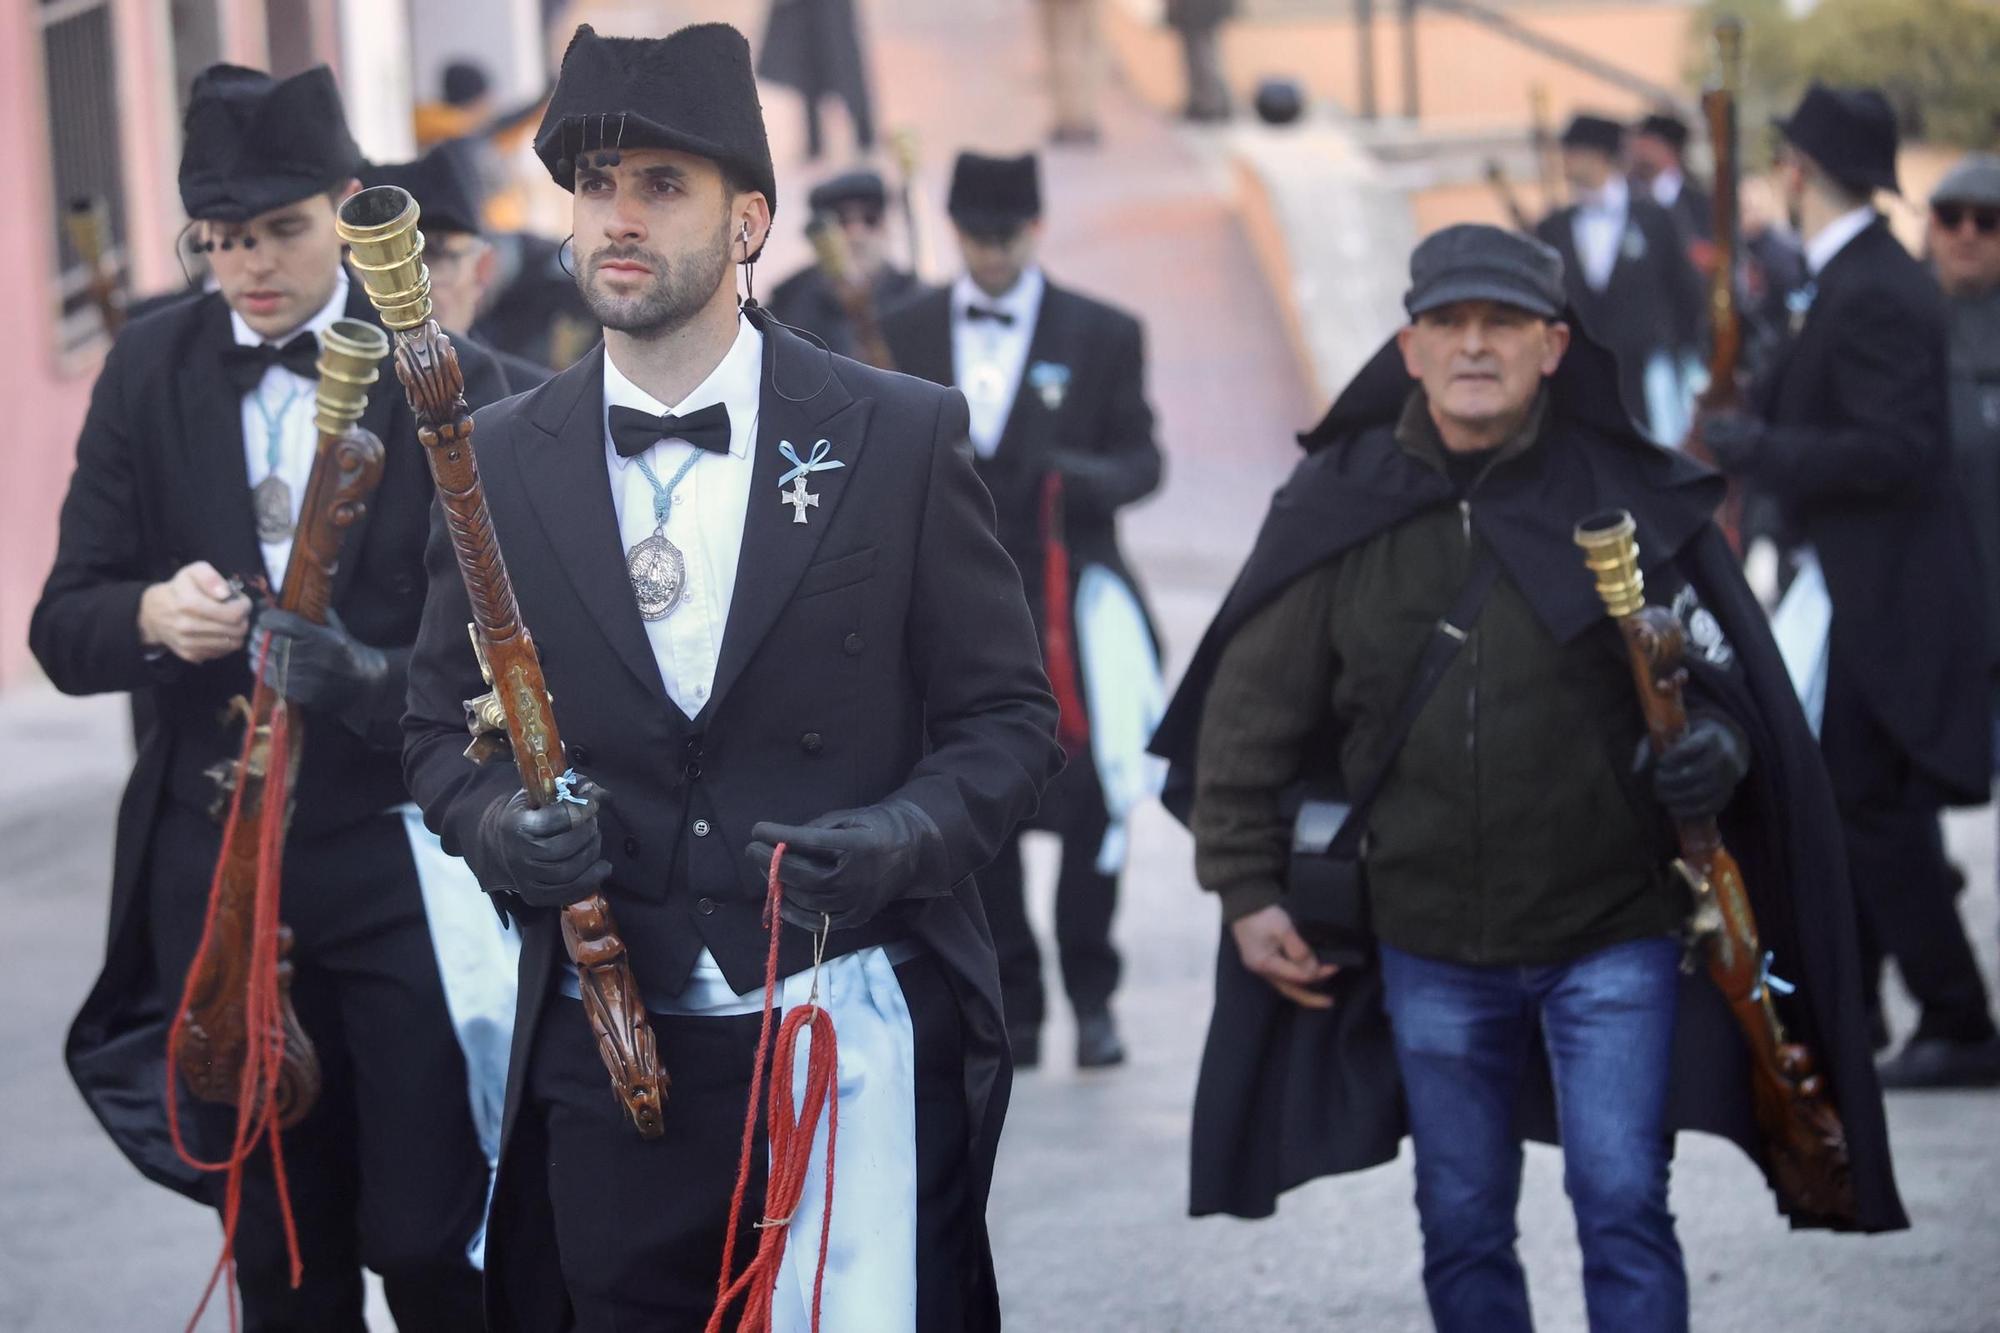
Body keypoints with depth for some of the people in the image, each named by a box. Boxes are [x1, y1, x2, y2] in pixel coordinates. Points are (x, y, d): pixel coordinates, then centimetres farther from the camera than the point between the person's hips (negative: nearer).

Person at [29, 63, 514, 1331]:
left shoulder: (451, 382, -3)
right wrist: (154, 617, -20)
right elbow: (64, 626, 2)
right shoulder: (150, 371, 6)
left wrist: (374, 677, -27)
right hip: (216, 865, 3)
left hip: (398, 857, -3)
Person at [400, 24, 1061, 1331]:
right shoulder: (500, 462, 5)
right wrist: (501, 825, -10)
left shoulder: (903, 437, -1)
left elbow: (1009, 719, 2)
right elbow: (443, 730, 12)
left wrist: (909, 833, -17)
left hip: (855, 1040, -2)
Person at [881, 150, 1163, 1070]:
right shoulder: (903, 334, 10)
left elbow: (1143, 458, 4)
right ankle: (1014, 1008, 10)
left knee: (1087, 805, -7)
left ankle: (1092, 999, 7)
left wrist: (1094, 477, -18)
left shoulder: (1102, 335, 5)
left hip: (1063, 607, -2)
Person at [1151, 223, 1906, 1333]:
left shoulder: (1630, 496, -4)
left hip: (1611, 935, -2)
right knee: (1463, 1232, 11)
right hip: (1429, 943, 2)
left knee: (1623, 1209, -7)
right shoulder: (1337, 509, -1)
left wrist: (1712, 747, -19)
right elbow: (1251, 710, 6)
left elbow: (1725, 677, 3)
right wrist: (1246, 889, 2)